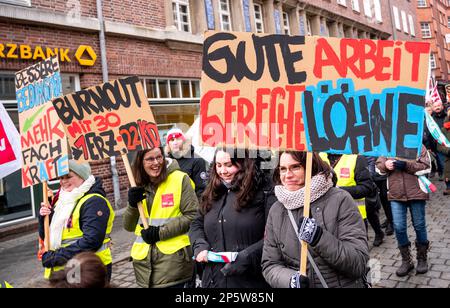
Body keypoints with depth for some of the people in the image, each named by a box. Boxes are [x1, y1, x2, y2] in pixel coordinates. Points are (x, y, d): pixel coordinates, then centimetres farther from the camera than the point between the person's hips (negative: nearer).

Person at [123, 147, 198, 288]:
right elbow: (129, 227, 9)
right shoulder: (139, 186, 7)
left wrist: (161, 232, -16)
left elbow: (193, 216, -12)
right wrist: (132, 204, -10)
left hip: (173, 259, -5)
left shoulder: (180, 179, -8)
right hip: (144, 260, 5)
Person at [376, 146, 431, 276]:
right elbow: (378, 165, 10)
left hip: (416, 192, -2)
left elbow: (425, 166, -7)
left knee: (419, 226, 10)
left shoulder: (418, 146, 1)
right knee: (399, 228, 1)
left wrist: (406, 165, -21)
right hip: (396, 194, 2)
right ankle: (406, 261, 18)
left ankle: (422, 259, 29)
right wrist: (385, 164, -13)